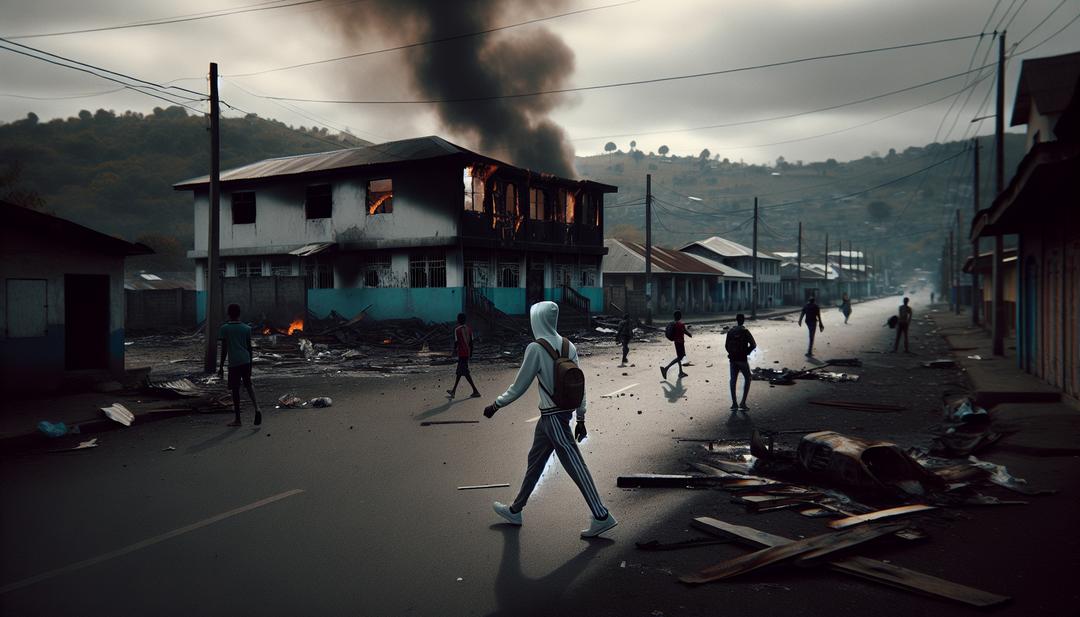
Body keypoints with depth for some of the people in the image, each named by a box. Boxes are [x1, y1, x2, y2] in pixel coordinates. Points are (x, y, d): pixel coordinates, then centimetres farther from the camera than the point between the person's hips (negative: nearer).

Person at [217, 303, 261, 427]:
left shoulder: (224, 328, -3)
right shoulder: (247, 328, 6)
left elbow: (224, 349, -5)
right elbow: (249, 348, 8)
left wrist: (221, 367, 0)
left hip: (233, 362, -3)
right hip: (246, 361, 3)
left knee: (235, 389, 4)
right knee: (248, 384, 19)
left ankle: (237, 419, 9)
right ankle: (256, 408, -4)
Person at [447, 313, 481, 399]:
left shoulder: (457, 330, -12)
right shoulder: (469, 329, 7)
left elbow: (456, 341, -13)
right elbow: (471, 342, 9)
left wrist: (455, 349, 4)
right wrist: (471, 353, 15)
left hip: (461, 353, -8)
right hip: (467, 353, 8)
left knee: (465, 372, -7)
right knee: (459, 372, 17)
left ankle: (475, 391, -12)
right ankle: (453, 390, 26)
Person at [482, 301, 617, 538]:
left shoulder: (536, 348, -15)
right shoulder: (568, 346, 4)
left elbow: (519, 386, -10)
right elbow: (579, 385, 7)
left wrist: (495, 406, 3)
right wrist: (580, 418, 15)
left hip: (552, 417, -8)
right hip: (565, 411, 8)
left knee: (575, 466, -3)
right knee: (535, 461, 18)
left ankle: (601, 517, 1)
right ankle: (515, 511, 31)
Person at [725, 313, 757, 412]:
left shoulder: (730, 332, 4)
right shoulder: (745, 331, -9)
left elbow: (726, 345, 8)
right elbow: (753, 345, -12)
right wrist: (747, 352, 2)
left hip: (733, 359, 4)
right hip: (742, 359, -4)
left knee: (733, 380, 10)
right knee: (747, 379, 10)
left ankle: (734, 404, 8)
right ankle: (743, 403, 1)